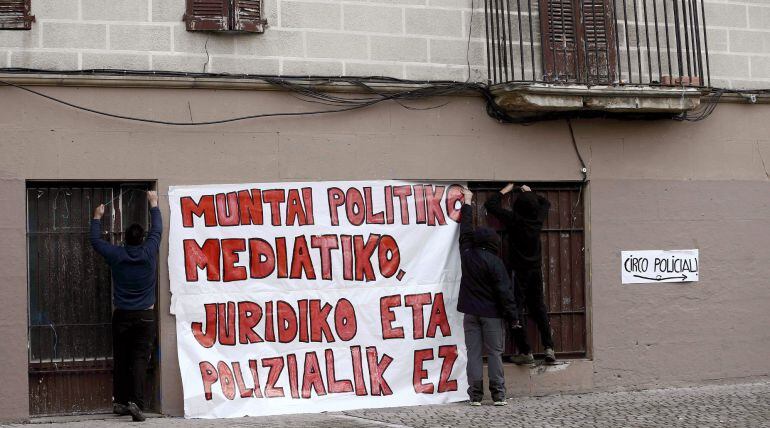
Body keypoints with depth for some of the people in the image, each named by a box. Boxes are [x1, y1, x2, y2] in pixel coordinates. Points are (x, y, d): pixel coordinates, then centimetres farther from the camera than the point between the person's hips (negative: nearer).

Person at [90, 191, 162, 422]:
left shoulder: (117, 255, -2)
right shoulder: (149, 252, -5)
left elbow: (95, 241, 14)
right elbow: (157, 229, 11)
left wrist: (97, 218, 29)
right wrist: (153, 203, 24)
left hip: (121, 316, 2)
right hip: (145, 316, -2)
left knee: (121, 359, 10)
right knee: (140, 359, -6)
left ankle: (119, 401, 15)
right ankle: (136, 402, -19)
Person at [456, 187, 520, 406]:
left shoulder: (467, 255, 3)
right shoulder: (495, 262, -9)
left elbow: (465, 231, 19)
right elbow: (504, 291, -11)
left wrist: (467, 203, 30)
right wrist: (513, 316, -6)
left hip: (471, 313, 3)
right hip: (492, 314, -3)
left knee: (473, 353, 3)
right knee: (494, 353, 1)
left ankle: (475, 395, 0)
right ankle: (498, 395, -1)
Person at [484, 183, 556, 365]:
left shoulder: (514, 219, -15)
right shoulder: (538, 218, -1)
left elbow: (490, 205, -8)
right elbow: (546, 202, 23)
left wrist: (505, 190, 3)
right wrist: (530, 192, 27)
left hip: (519, 272, -5)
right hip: (536, 270, 5)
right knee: (538, 308, 13)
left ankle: (525, 352, -5)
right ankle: (549, 348, 8)